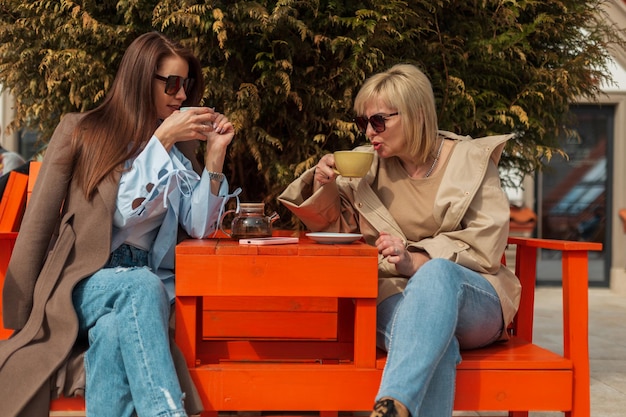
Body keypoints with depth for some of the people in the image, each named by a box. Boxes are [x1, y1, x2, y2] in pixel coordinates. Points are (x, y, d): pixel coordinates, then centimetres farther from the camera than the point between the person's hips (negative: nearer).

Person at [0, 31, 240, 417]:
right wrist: (161, 138, -13)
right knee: (142, 286, -37)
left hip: (149, 282, 3)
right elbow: (124, 212, -10)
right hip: (84, 282, -2)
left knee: (116, 331, -34)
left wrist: (216, 155, -3)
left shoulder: (178, 149, 13)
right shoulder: (82, 132, 1)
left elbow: (199, 227, 4)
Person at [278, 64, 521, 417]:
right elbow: (333, 227, 19)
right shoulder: (369, 166, 9)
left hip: (471, 298, -1)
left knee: (437, 273, -38)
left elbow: (485, 246, -7)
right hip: (396, 295, 1)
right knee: (432, 346, -37)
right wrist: (323, 187, -4)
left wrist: (417, 261, -23)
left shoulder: (473, 160, 2)